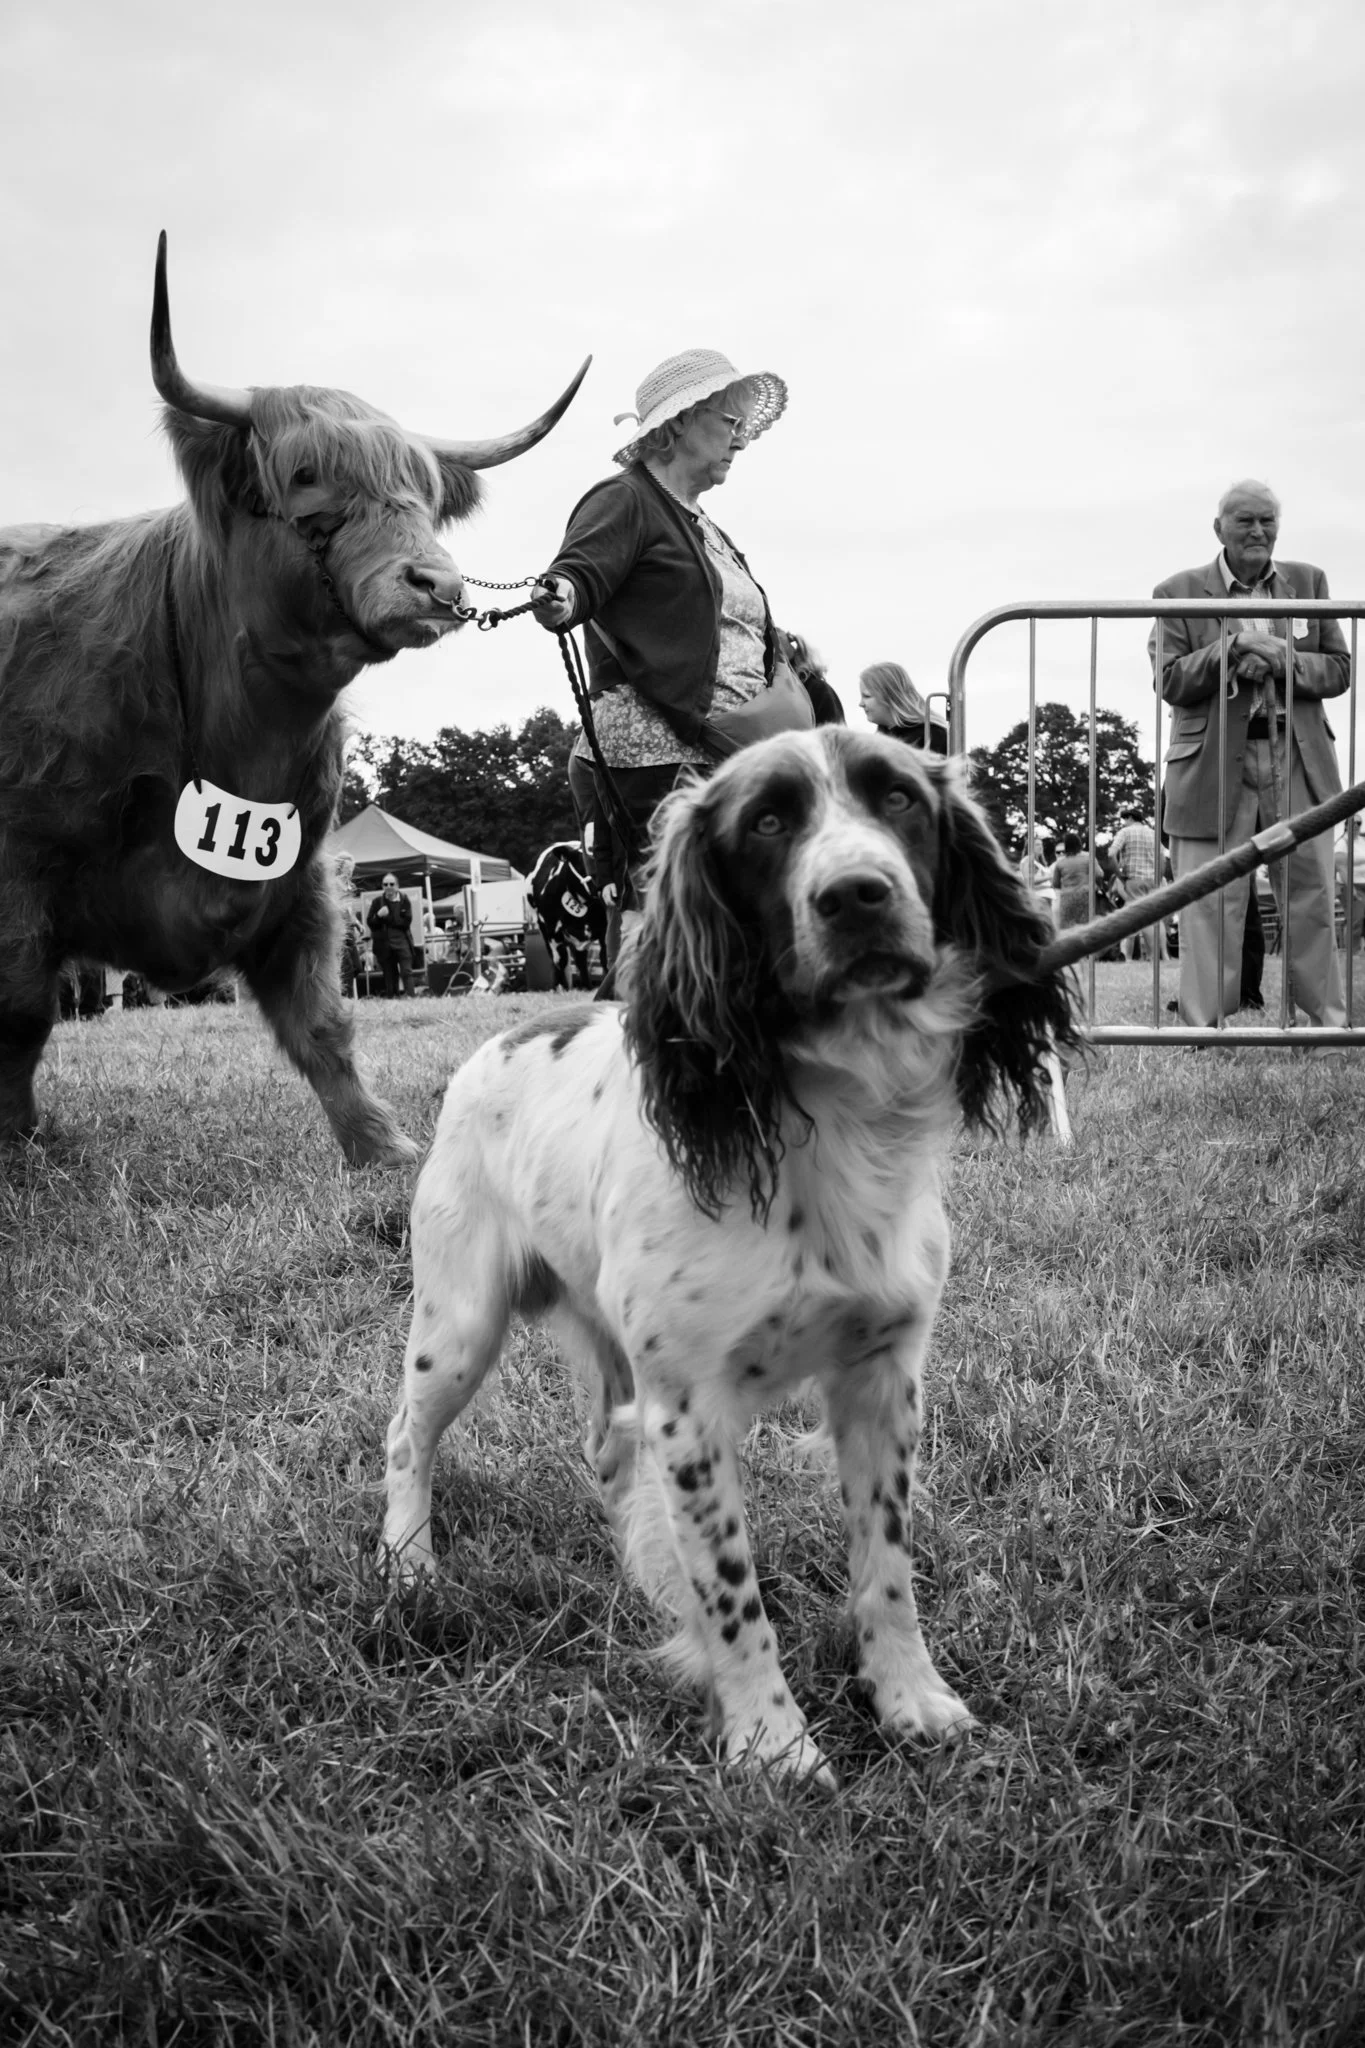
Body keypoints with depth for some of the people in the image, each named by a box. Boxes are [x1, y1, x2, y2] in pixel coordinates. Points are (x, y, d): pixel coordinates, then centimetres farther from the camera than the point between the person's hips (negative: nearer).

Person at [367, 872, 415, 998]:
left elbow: (406, 922, -7)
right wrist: (378, 915, -15)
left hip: (402, 941, -2)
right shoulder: (377, 902, 9)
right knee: (389, 975, 5)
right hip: (383, 943, 2)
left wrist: (387, 917, -10)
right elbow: (370, 923, 4)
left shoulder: (404, 901, 3)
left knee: (406, 972, -11)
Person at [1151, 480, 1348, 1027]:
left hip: (1300, 763, 3)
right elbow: (1170, 682, -5)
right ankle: (1203, 1029, 3)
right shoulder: (1179, 593, 3)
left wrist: (1281, 660, -10)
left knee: (1311, 900, 7)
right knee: (1211, 908, -3)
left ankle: (1328, 1022, 16)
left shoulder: (1308, 582, 12)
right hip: (1214, 770, -3)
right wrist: (1233, 647, -18)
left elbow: (1339, 670, 8)